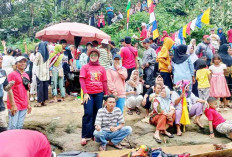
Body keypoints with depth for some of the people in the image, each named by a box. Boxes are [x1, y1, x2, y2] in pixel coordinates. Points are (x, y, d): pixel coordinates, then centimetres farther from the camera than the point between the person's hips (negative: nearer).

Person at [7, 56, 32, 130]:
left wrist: (28, 104, 18)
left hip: (24, 106, 7)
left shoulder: (26, 75, 14)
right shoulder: (12, 74, -7)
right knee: (12, 126, -7)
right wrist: (13, 105, -16)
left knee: (19, 127, 11)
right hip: (15, 106, -7)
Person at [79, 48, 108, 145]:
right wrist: (85, 93, -11)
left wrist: (106, 94, 9)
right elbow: (81, 80, -3)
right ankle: (85, 136, 1)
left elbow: (104, 82, 12)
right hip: (88, 94, -2)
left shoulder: (102, 68, 11)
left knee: (97, 114, 6)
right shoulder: (85, 67, 5)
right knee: (88, 114, -6)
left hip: (99, 93, 3)